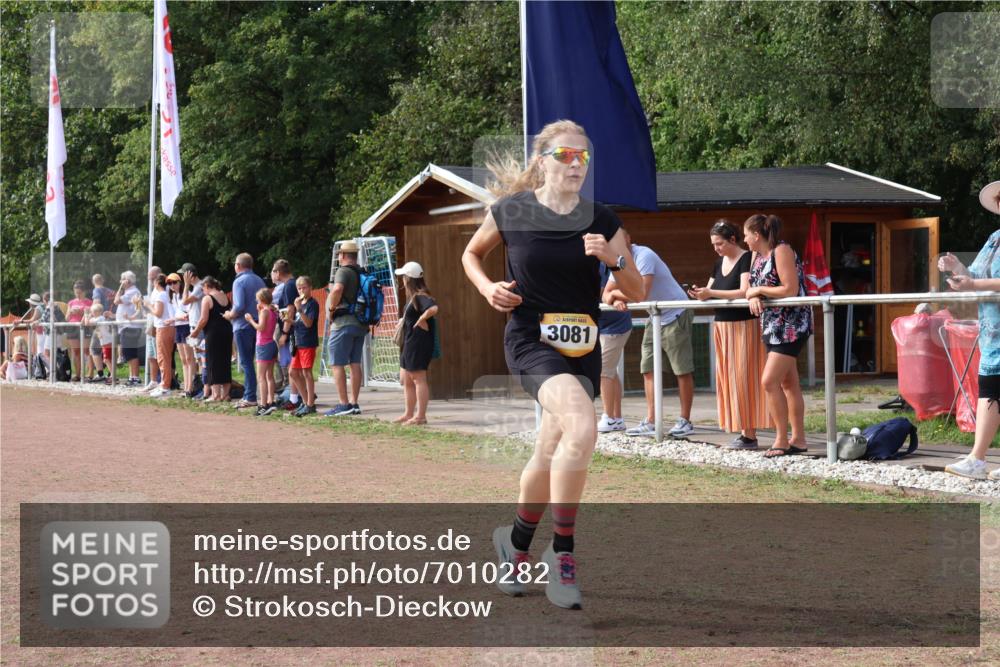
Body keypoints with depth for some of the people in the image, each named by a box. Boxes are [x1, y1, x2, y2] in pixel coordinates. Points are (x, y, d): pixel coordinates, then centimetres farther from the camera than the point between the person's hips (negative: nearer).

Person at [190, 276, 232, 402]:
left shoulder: (207, 299, -10)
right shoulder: (225, 297, 11)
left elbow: (204, 319, -14)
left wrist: (196, 331, -2)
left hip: (213, 333, -7)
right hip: (227, 331, 7)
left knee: (213, 363, -2)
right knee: (225, 362, 11)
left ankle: (216, 394, -5)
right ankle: (225, 393, 13)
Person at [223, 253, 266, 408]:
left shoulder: (239, 281, -12)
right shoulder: (259, 281, 10)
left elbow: (239, 306, -20)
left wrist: (230, 315, -3)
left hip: (243, 326, -7)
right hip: (257, 324, 7)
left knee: (246, 362, -4)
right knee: (249, 361, 14)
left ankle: (250, 397, -5)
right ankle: (248, 394, 15)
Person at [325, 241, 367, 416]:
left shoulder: (344, 271, -11)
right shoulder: (363, 273, 14)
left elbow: (337, 289, -30)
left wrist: (331, 309, -16)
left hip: (344, 323, -8)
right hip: (361, 324, 8)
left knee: (337, 364, -4)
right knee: (355, 364, 9)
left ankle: (343, 404, -8)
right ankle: (354, 403, 9)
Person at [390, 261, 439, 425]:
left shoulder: (420, 297, -17)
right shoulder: (413, 297, 14)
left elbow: (433, 308, -34)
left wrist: (421, 319, -22)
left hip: (418, 343, -11)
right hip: (409, 343, 11)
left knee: (418, 379, -6)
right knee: (406, 380, 15)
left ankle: (420, 416, -2)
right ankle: (408, 414, 21)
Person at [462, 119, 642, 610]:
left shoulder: (601, 220, 1)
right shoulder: (509, 212, -4)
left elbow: (636, 293, 4)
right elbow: (471, 254, 15)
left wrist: (614, 259, -15)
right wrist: (488, 288, -4)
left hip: (582, 348, 4)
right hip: (530, 342, -4)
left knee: (550, 455, 12)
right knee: (581, 428, -29)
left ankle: (517, 542, 39)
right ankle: (562, 551, -16)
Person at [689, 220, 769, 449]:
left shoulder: (746, 259, -10)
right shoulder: (719, 263, 14)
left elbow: (744, 292, -21)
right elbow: (711, 290, 19)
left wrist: (711, 293, -23)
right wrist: (700, 293, -4)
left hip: (743, 325, -8)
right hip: (722, 325, 8)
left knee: (743, 379, -9)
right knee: (727, 379, 6)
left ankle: (749, 435, -7)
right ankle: (741, 430, 10)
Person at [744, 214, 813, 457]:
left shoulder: (781, 251, -15)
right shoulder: (757, 255, 12)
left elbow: (791, 290, -21)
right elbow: (752, 288, 14)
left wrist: (759, 290, -13)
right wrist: (753, 297, -10)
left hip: (791, 325, -9)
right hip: (772, 325, 9)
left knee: (769, 382, -14)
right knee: (788, 383, 12)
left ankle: (782, 441, -8)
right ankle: (798, 439, 17)